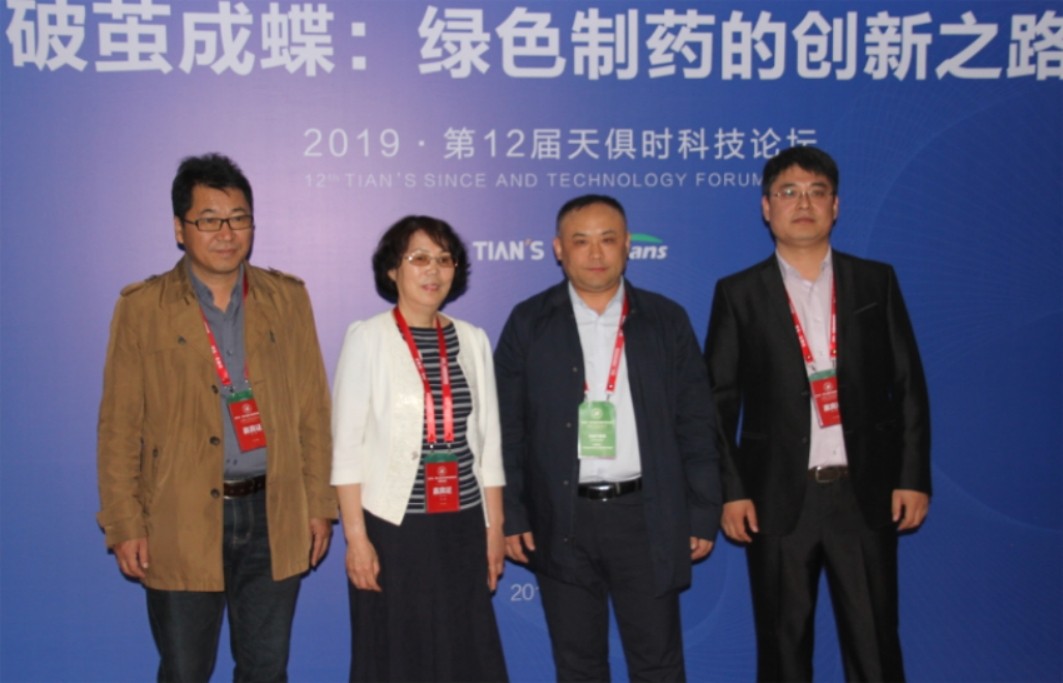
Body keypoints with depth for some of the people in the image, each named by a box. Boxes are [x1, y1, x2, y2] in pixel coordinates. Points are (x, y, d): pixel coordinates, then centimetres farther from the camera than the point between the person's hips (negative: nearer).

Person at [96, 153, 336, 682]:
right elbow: (119, 427, -2)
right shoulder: (141, 307, -2)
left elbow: (313, 410, 6)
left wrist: (319, 504, 4)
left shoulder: (288, 298, 5)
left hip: (273, 516, 2)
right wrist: (124, 524, -5)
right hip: (181, 522, -2)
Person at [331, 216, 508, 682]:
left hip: (462, 527, 4)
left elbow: (488, 442, 9)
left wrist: (495, 528, 8)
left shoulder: (473, 340, 7)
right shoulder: (367, 338, -5)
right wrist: (356, 536, -11)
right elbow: (347, 444, -7)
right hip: (393, 526, -3)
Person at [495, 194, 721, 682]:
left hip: (646, 517, 0)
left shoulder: (667, 320, 4)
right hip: (562, 521, 0)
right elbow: (507, 428, 1)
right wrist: (511, 516, -4)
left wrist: (703, 514, 0)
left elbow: (695, 426, 4)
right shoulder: (529, 323, 2)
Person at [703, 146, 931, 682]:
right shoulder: (739, 294, 3)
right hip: (778, 497, 0)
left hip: (866, 494, 1)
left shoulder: (876, 282, 7)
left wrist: (913, 477, 0)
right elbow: (718, 401, 2)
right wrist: (730, 491, -4)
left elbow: (909, 386, 6)